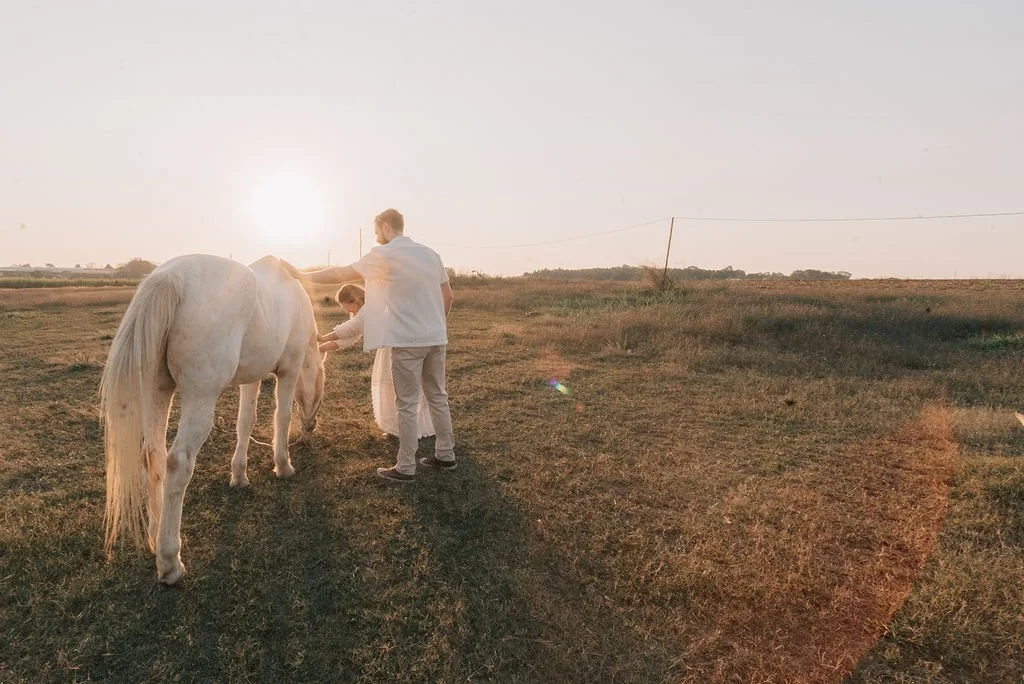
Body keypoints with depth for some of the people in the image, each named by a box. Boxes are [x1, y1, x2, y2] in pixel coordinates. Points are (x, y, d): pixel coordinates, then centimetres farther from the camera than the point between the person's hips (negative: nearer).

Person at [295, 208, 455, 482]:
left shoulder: (385, 254, -7)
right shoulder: (430, 253, 11)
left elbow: (341, 274, -6)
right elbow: (448, 296, 13)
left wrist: (303, 276, 6)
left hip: (408, 340, -6)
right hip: (436, 338, 7)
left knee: (407, 404, 1)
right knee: (438, 397, 15)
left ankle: (405, 467, 8)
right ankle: (446, 454, 23)